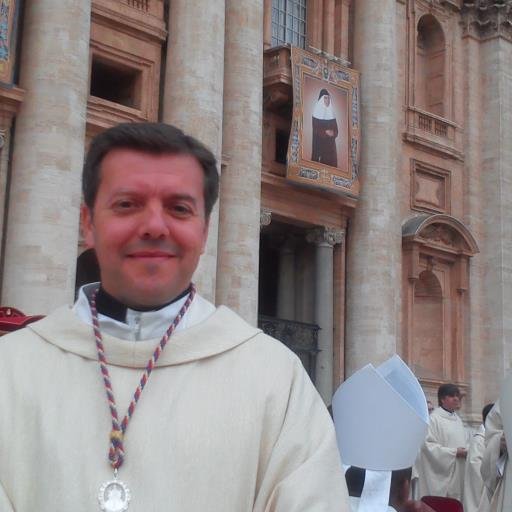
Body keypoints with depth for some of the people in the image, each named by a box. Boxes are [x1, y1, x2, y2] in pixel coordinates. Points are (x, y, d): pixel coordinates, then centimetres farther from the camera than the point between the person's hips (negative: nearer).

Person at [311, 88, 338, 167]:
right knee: (321, 161, -8)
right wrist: (325, 132, -20)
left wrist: (333, 133, -13)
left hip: (330, 144, 5)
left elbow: (336, 130, 8)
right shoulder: (317, 112, -4)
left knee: (331, 162, 0)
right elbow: (316, 130, -9)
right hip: (319, 144, -5)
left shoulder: (331, 113, 11)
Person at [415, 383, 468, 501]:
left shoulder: (457, 419, 15)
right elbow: (428, 445, -16)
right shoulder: (434, 418, -10)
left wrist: (467, 452, 0)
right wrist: (454, 452, -16)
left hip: (458, 473, 8)